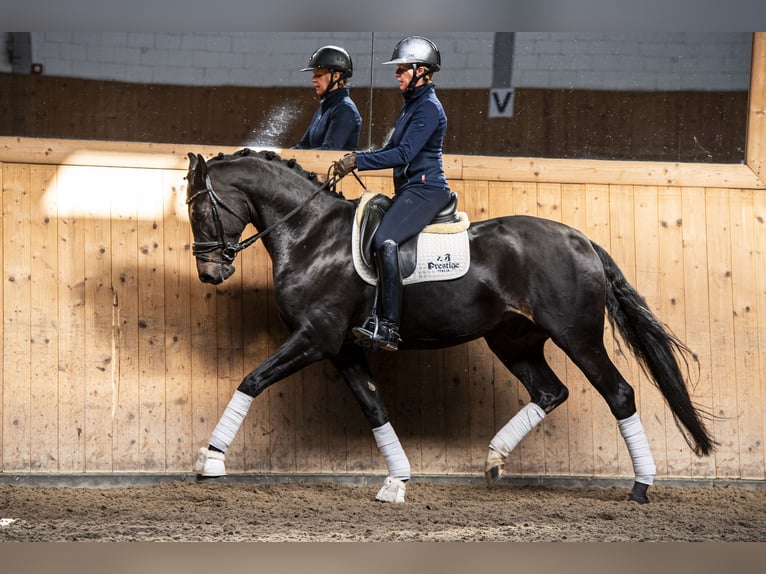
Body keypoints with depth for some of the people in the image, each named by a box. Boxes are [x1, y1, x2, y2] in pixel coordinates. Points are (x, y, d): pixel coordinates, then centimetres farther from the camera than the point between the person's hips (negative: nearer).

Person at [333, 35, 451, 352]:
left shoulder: (429, 108, -14)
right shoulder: (411, 104, 18)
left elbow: (404, 153, -22)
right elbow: (393, 148, 23)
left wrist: (359, 161, -22)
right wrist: (356, 158, 9)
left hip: (426, 190, -11)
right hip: (408, 189, 11)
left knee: (385, 240, -28)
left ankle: (388, 329, -32)